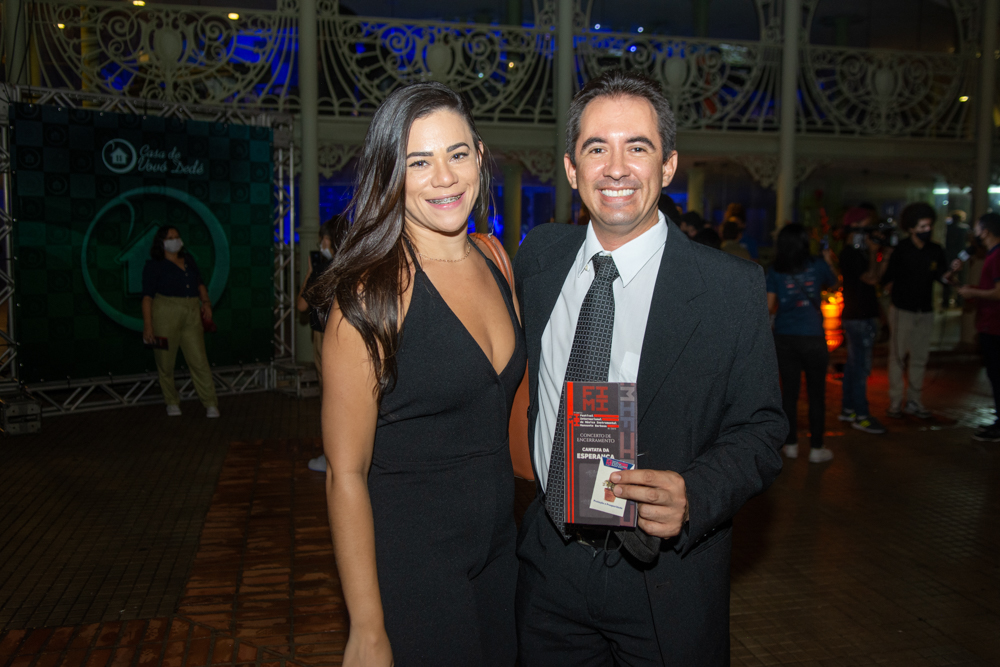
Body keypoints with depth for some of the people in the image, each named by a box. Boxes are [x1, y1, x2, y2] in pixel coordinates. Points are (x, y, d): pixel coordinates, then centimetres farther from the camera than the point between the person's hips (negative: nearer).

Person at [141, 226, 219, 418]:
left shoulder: (188, 259, 17)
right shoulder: (154, 265, 1)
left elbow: (199, 283, 24)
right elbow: (147, 296, -4)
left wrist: (206, 302, 6)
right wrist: (147, 325, -12)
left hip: (192, 316, 4)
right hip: (165, 314, -3)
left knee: (199, 360, -3)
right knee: (165, 362, 3)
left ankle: (210, 404, -2)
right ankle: (172, 402, 20)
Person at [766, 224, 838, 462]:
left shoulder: (775, 272, -2)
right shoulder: (818, 266, -4)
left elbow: (770, 306, -1)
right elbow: (833, 283, 17)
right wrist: (828, 261, 33)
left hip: (784, 339, 2)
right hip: (813, 338, -1)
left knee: (789, 392, 10)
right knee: (816, 394, 7)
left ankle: (791, 445, 17)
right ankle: (816, 448, 12)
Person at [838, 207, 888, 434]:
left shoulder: (857, 253, 14)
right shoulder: (850, 254, -16)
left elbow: (878, 273, 16)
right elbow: (871, 278, -22)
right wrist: (873, 252, -12)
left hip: (863, 315, 10)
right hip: (858, 317, -10)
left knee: (853, 364, 15)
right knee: (861, 366, -7)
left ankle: (848, 409, 23)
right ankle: (861, 416, -2)